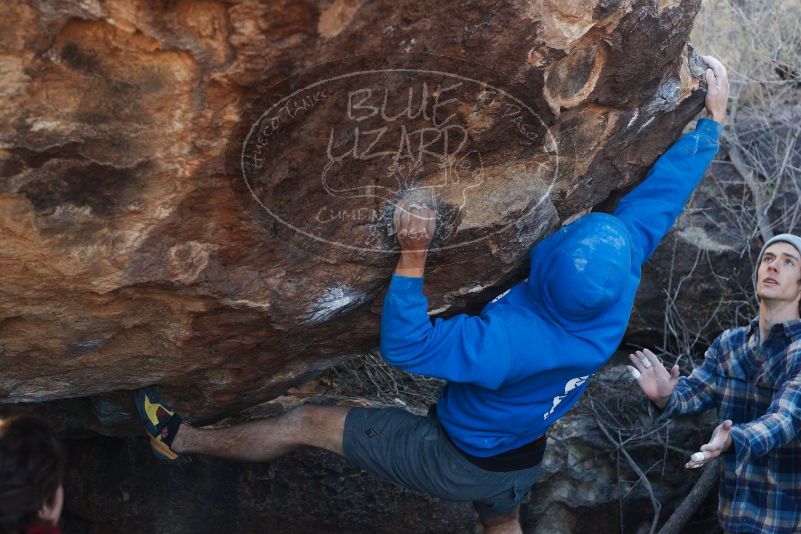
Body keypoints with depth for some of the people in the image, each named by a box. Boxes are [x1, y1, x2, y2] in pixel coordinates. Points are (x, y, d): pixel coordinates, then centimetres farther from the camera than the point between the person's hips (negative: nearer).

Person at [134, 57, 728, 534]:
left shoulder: (511, 340, -43)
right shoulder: (620, 296, -26)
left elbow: (405, 345, -34)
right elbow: (662, 193, -15)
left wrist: (413, 257, -38)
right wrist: (713, 117, -5)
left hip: (453, 461, -6)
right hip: (522, 459, 6)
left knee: (310, 423, 6)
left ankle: (182, 440, 23)